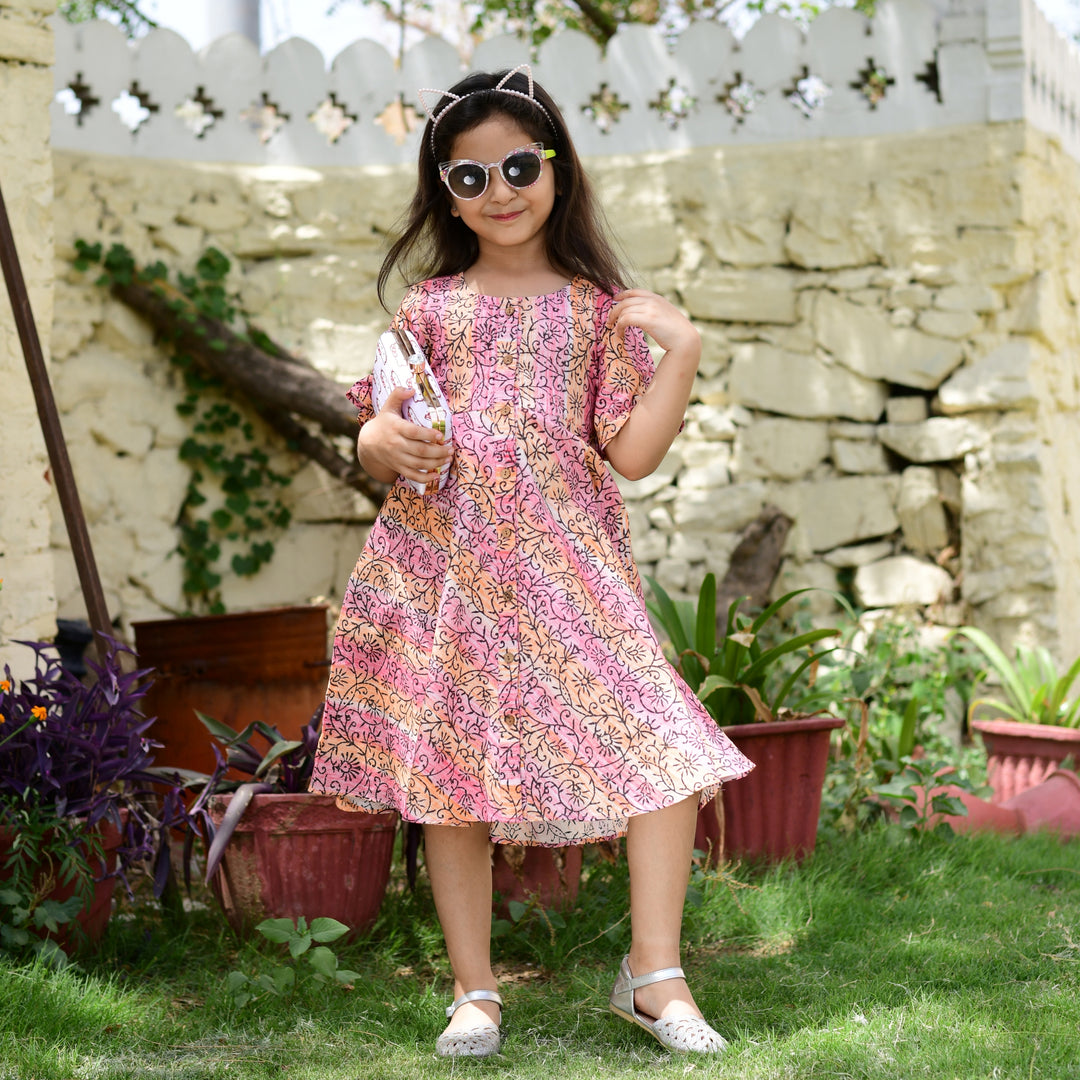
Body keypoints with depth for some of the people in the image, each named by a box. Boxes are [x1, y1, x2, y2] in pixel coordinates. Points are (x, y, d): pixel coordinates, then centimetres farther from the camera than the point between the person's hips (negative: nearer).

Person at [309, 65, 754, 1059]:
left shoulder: (599, 307, 9)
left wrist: (682, 350, -5)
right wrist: (388, 440, -10)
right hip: (444, 563, 1)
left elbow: (632, 453, 2)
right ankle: (474, 992, 17)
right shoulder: (430, 306, 11)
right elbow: (375, 439, 13)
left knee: (666, 749, -13)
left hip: (565, 561, -1)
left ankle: (656, 975, 0)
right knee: (450, 775, 4)